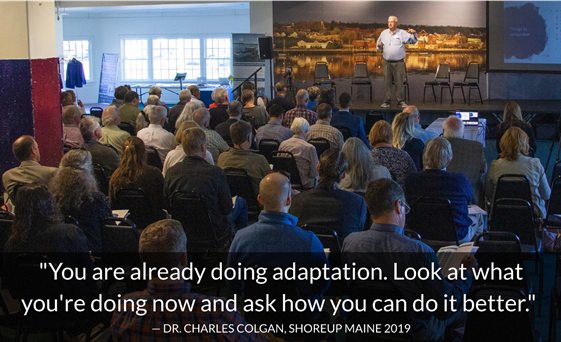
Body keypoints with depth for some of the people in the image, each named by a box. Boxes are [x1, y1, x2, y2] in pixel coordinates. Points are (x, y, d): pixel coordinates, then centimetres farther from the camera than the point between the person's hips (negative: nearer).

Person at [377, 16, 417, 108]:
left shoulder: (402, 33, 2)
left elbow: (413, 41, -3)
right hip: (387, 62, 2)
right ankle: (387, 101, 7)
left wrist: (414, 33, -23)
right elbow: (379, 44, 21)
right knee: (387, 82, 2)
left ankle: (401, 101, 5)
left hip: (399, 62, -2)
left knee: (399, 82, -2)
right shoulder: (384, 33, 12)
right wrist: (379, 45, -3)